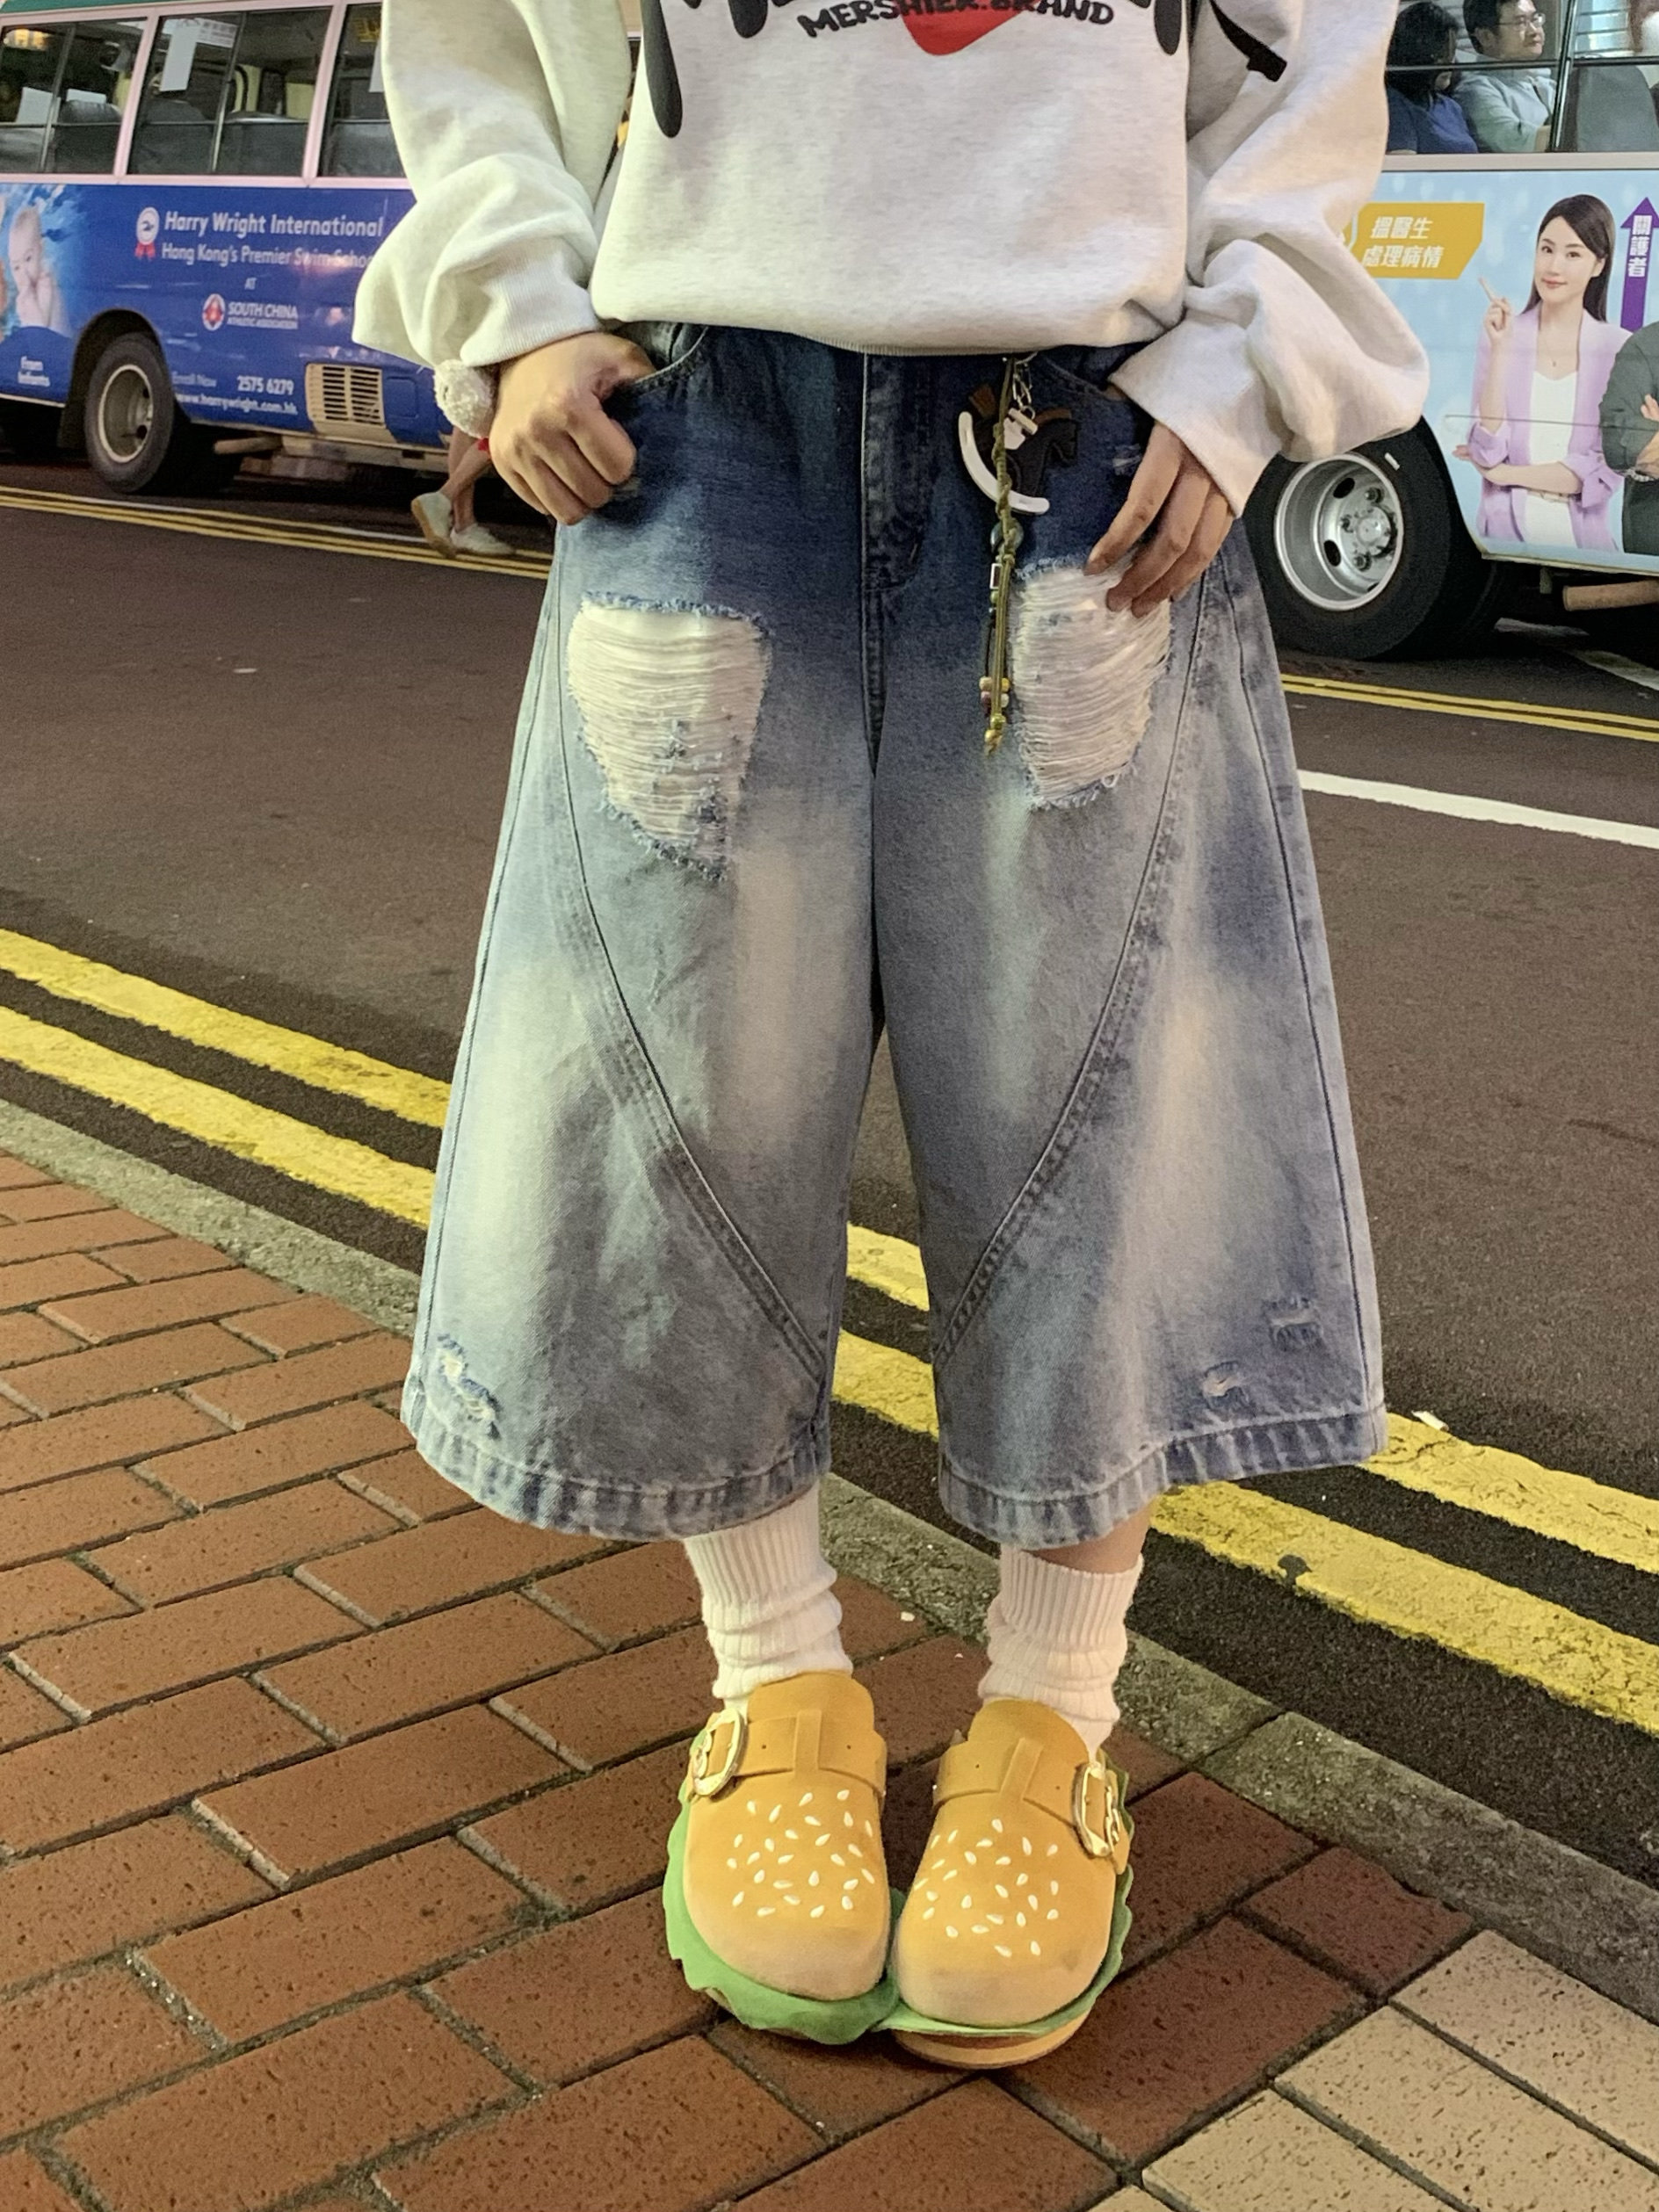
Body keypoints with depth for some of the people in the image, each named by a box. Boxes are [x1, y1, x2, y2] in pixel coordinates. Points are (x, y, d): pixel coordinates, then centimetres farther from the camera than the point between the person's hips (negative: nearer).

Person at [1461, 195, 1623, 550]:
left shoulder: (1620, 349, 2)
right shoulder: (1500, 334, 3)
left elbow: (1606, 472, -2)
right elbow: (1487, 453, -5)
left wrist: (1506, 473, -4)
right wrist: (1500, 350, -10)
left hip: (1582, 536, 0)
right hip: (1505, 533, 0)